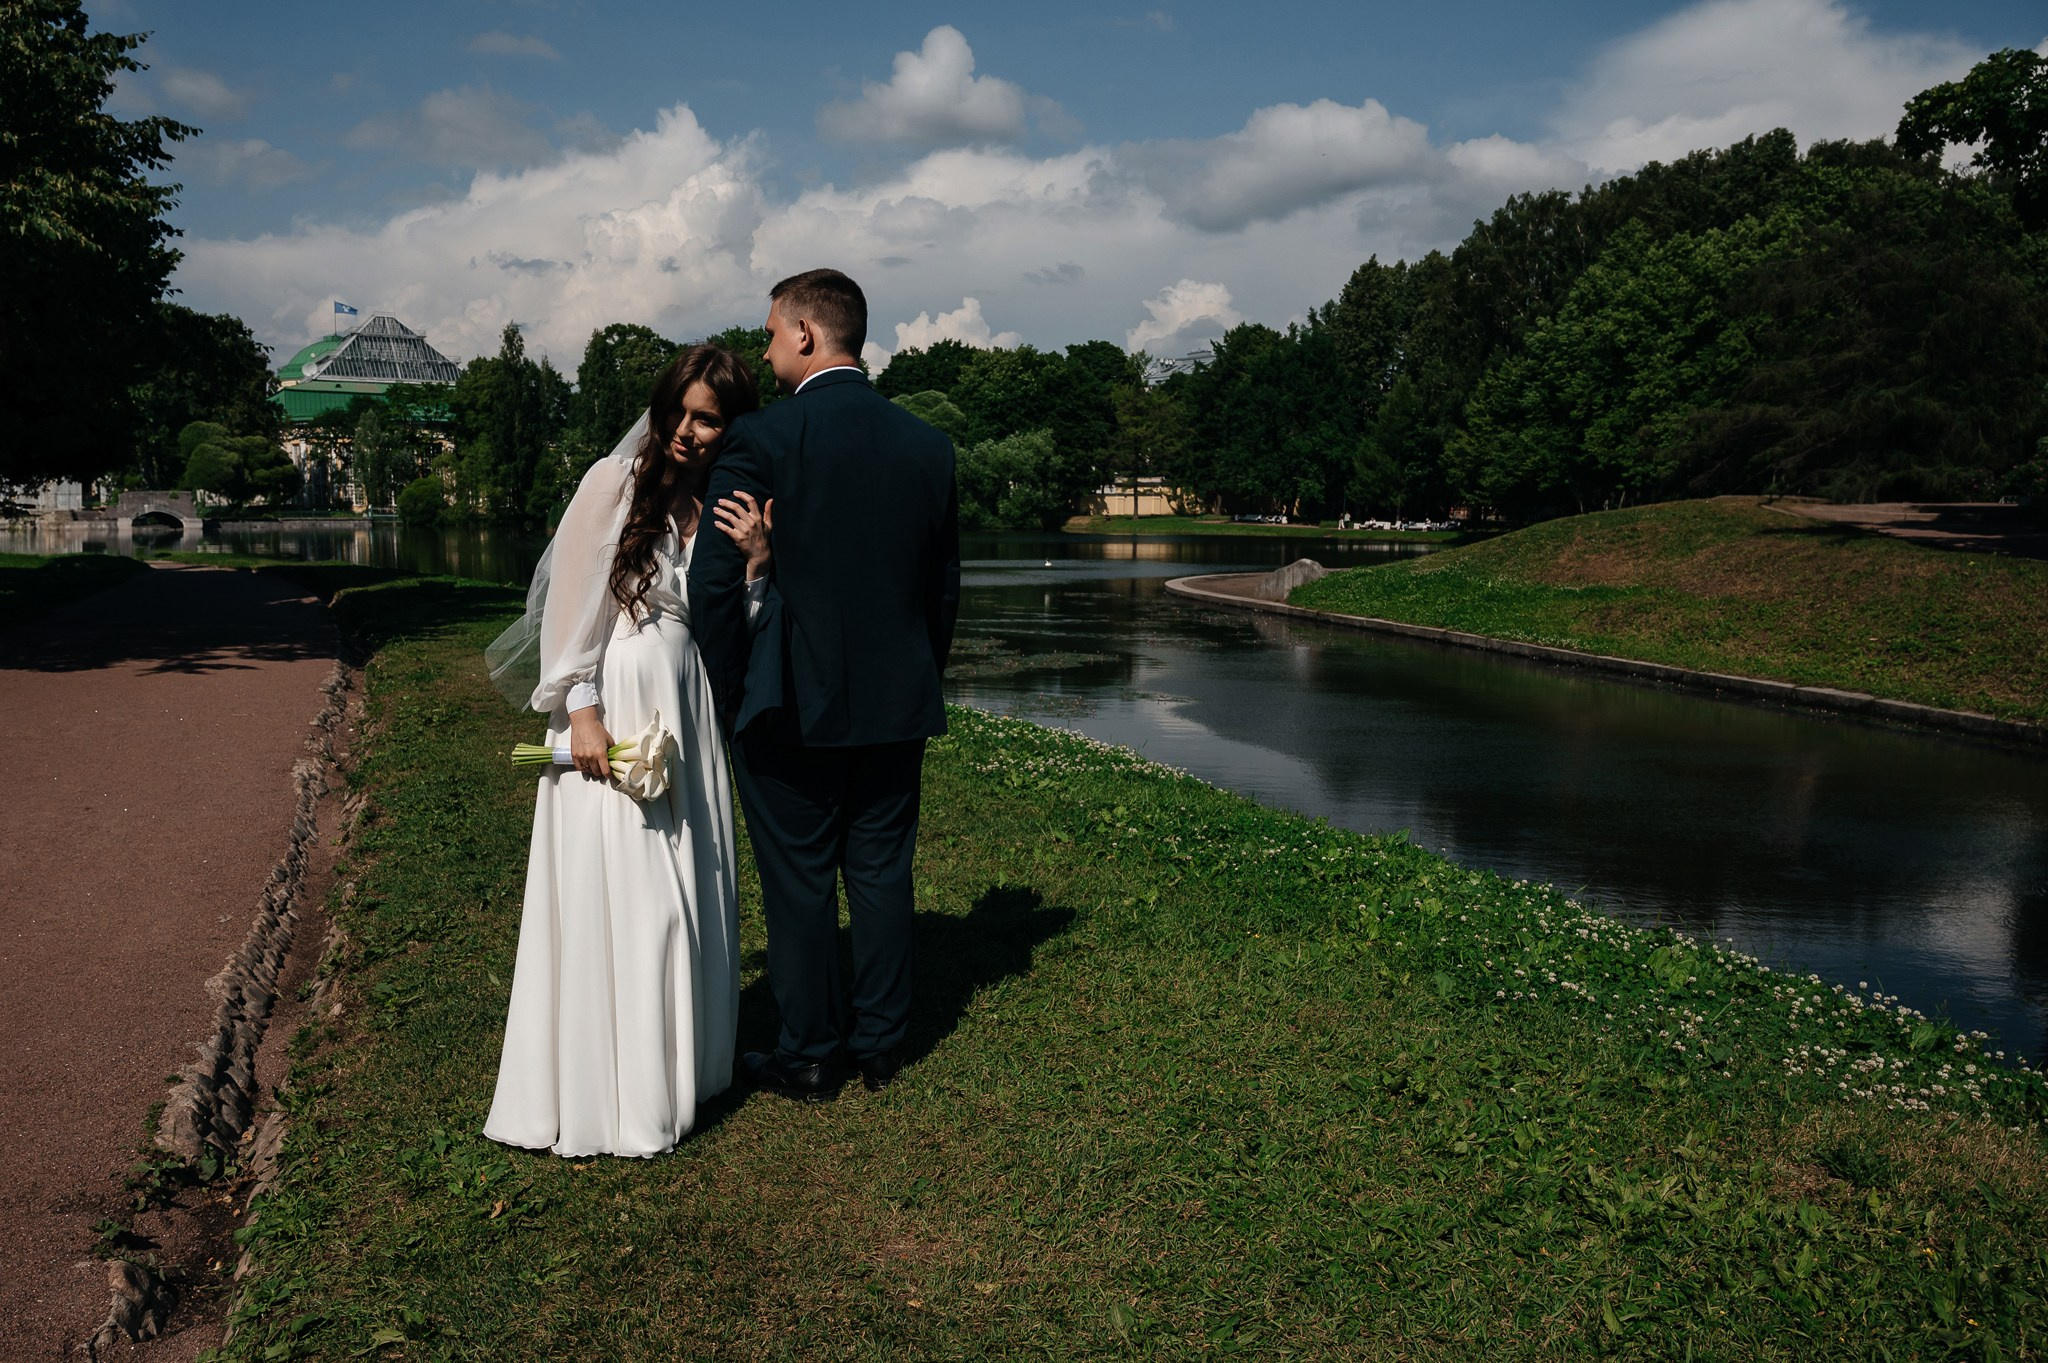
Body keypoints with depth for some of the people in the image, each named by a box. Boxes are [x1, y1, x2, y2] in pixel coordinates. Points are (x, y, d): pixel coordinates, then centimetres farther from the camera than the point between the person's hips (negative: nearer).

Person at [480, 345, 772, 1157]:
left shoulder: (723, 509, 10)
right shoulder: (616, 483, -5)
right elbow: (570, 603, -8)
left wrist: (757, 561, -10)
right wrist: (582, 712, -14)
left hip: (685, 715, 6)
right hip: (610, 708, -6)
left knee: (687, 893, 10)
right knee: (616, 897, -4)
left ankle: (676, 1066, 25)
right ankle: (608, 1094, 8)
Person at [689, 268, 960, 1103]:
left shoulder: (760, 439, -13)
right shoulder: (928, 446, 4)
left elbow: (714, 581, -14)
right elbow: (944, 588, 9)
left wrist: (733, 697, -2)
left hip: (792, 708, -5)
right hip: (898, 707, 5)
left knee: (799, 884, 8)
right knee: (882, 873, 15)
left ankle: (810, 1058, 21)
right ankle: (881, 1047, 27)